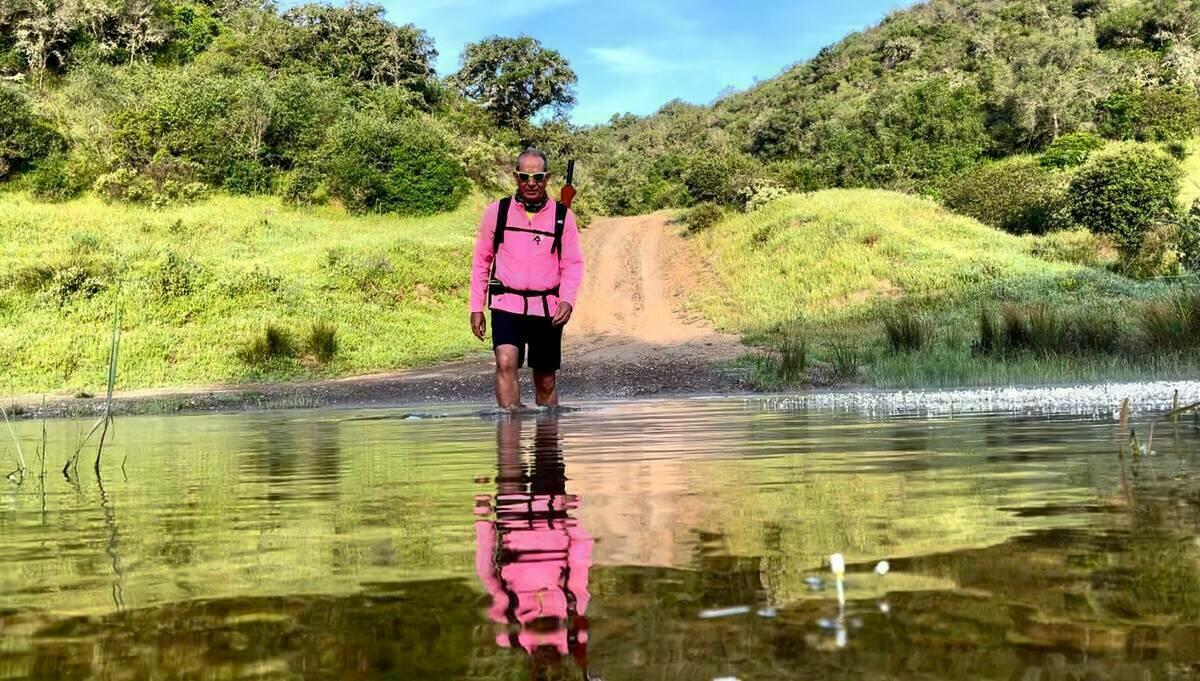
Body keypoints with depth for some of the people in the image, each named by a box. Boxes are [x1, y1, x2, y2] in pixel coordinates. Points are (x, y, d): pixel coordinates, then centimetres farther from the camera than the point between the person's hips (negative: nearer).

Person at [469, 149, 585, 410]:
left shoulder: (563, 216, 1)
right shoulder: (497, 212, 2)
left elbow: (573, 264, 4)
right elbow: (481, 261, 9)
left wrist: (567, 301, -14)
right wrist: (476, 308, 6)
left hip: (547, 308, 1)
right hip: (506, 304, -1)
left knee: (546, 381, 9)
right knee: (506, 362, -24)